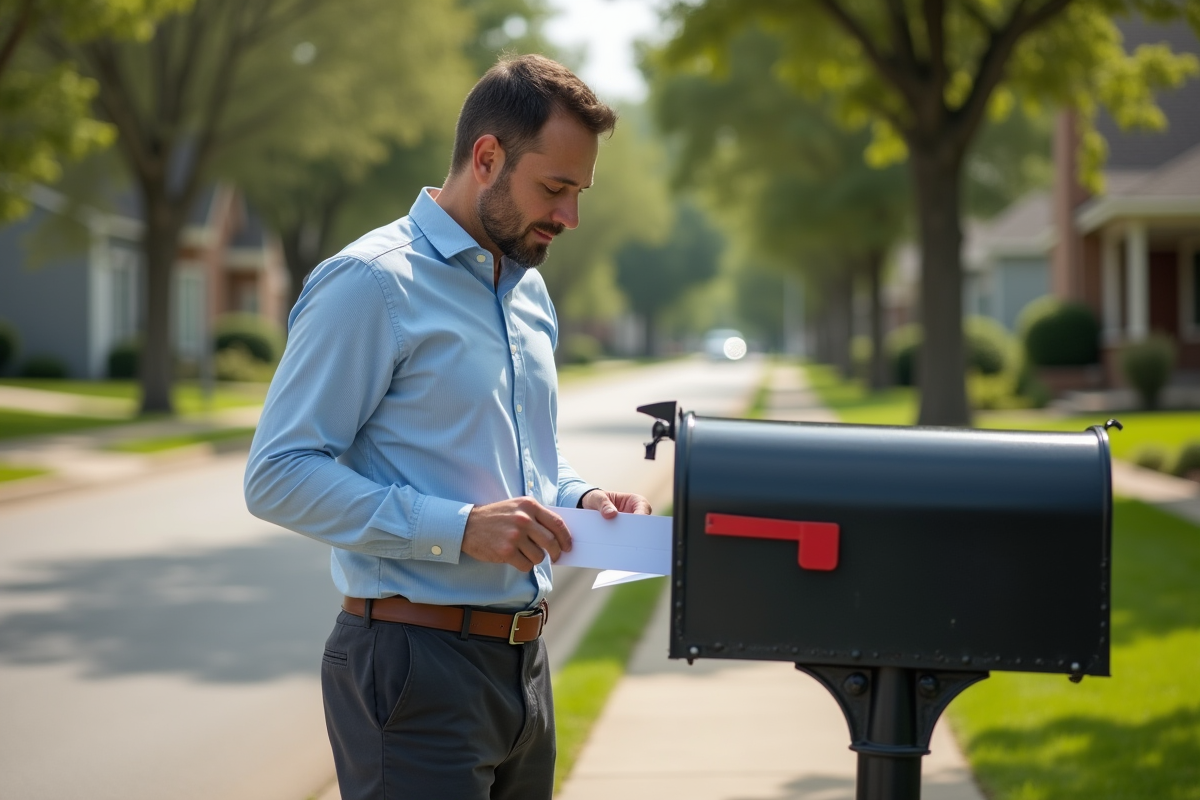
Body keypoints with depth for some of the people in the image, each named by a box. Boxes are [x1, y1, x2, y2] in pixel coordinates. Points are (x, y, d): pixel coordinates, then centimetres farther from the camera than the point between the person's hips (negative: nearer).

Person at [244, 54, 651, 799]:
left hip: (522, 660, 8)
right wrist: (460, 529, -23)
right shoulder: (372, 283, -11)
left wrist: (580, 498, 5)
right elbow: (279, 475, -17)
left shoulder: (531, 291, 16)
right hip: (418, 662, -8)